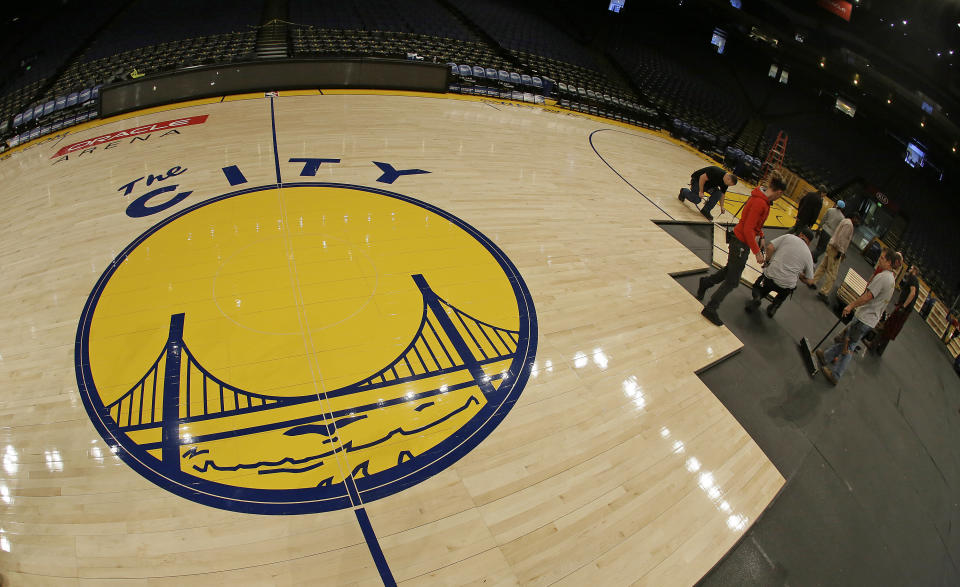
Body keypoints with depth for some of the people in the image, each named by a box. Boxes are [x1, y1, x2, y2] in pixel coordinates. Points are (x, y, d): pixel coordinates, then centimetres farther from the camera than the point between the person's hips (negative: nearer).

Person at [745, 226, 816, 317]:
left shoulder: (788, 237, 3)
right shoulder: (808, 255, 9)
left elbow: (770, 247, -6)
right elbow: (809, 280, 10)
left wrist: (768, 261, 11)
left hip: (770, 276, -2)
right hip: (787, 286, 2)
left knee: (758, 288, 27)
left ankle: (757, 297, -4)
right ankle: (774, 306, 18)